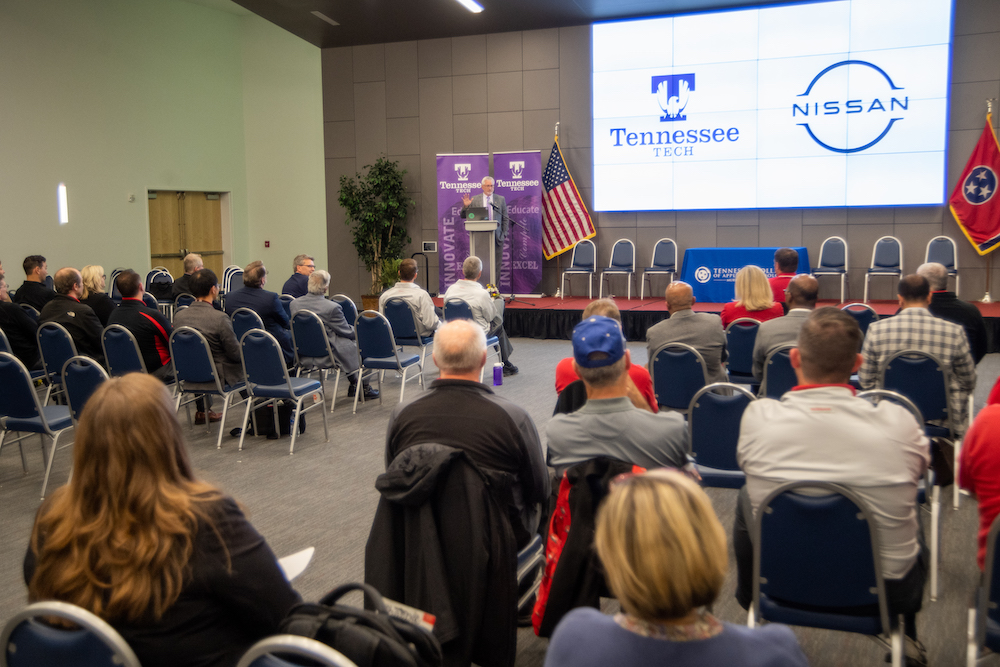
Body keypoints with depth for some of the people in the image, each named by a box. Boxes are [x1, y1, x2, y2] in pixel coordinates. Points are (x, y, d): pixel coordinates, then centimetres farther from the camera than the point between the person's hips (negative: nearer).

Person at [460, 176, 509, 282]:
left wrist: (504, 234, 3)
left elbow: (505, 218, 11)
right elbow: (463, 216, 7)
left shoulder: (501, 199, 10)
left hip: (497, 237, 1)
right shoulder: (474, 200, 7)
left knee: (496, 265, 1)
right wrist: (465, 206, -13)